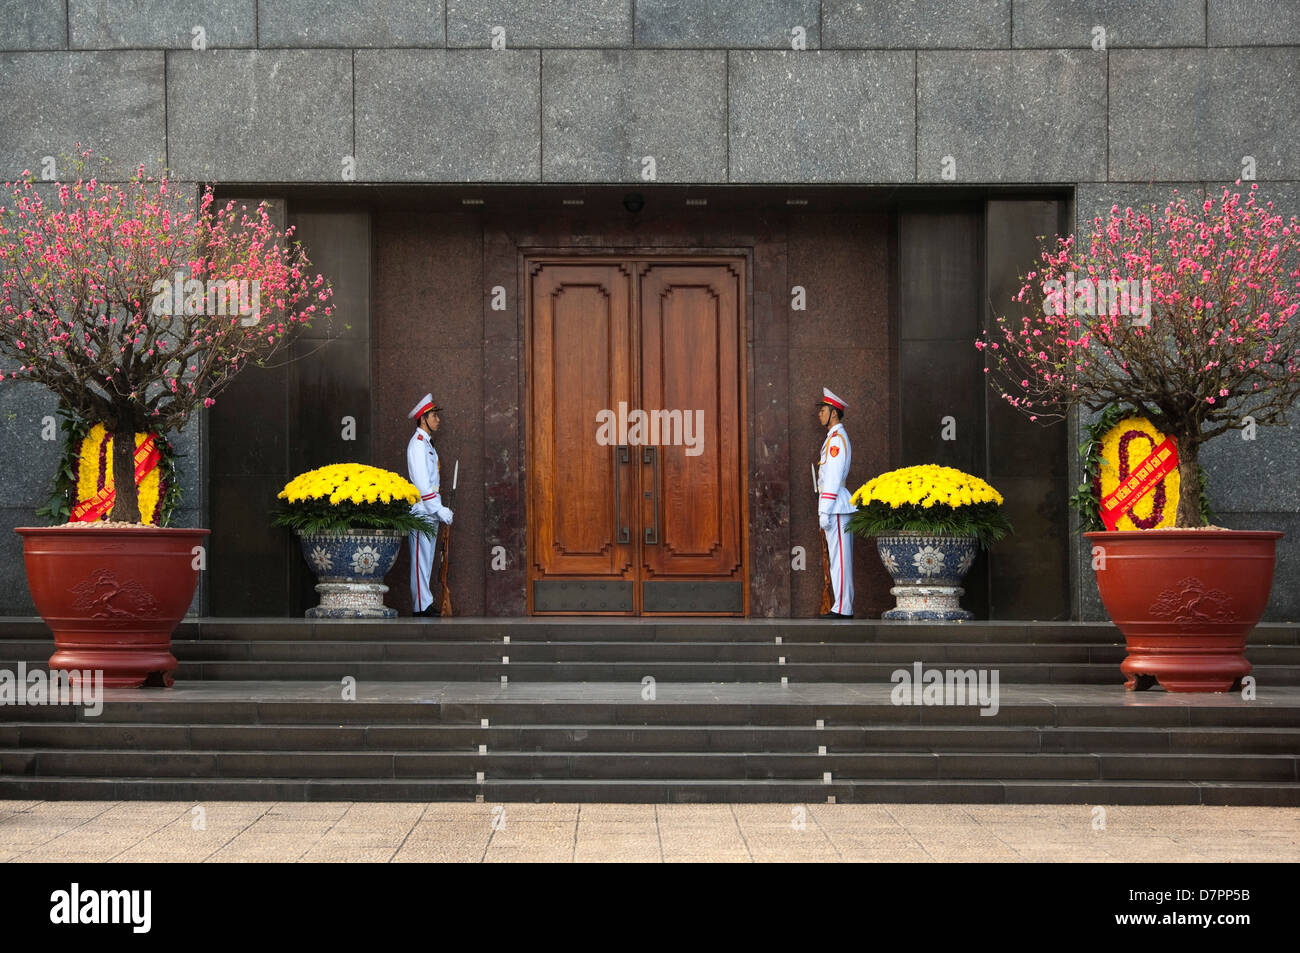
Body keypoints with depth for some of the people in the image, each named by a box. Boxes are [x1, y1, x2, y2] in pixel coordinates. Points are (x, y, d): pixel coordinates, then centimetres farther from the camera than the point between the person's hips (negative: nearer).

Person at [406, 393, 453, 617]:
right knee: (420, 560, -9)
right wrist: (440, 510, -19)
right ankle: (422, 606, -10)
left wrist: (440, 510, 18)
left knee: (427, 560, 10)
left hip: (431, 512, 10)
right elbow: (422, 484, -18)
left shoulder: (427, 443, 20)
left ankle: (426, 605, 13)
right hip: (421, 511, -10)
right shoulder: (417, 444, -11)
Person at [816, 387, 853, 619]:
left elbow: (833, 478, -18)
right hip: (838, 507, 10)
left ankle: (842, 608, -11)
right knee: (840, 558, 10)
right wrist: (825, 510, 21)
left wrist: (825, 511, -19)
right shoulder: (835, 438, 20)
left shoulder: (836, 439, -12)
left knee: (839, 558, -10)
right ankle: (843, 606, 12)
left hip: (835, 505, -10)